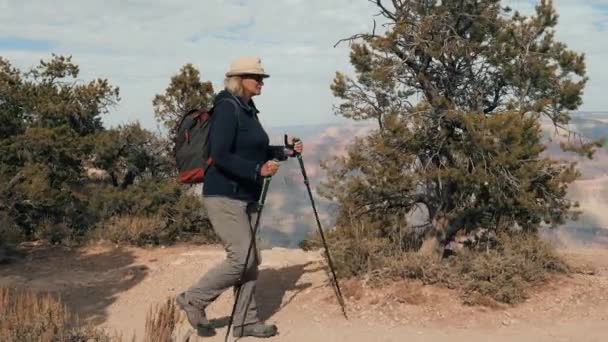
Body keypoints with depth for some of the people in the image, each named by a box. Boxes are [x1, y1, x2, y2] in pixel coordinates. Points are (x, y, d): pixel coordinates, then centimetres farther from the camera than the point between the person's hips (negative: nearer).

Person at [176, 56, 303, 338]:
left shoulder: (249, 110, 14)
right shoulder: (227, 108, -14)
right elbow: (220, 156, -22)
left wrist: (287, 151, 13)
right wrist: (258, 170, -26)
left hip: (246, 197, 9)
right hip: (224, 196, -9)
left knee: (251, 260, 9)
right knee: (241, 258, -10)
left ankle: (246, 321, 18)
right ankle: (193, 299, 8)